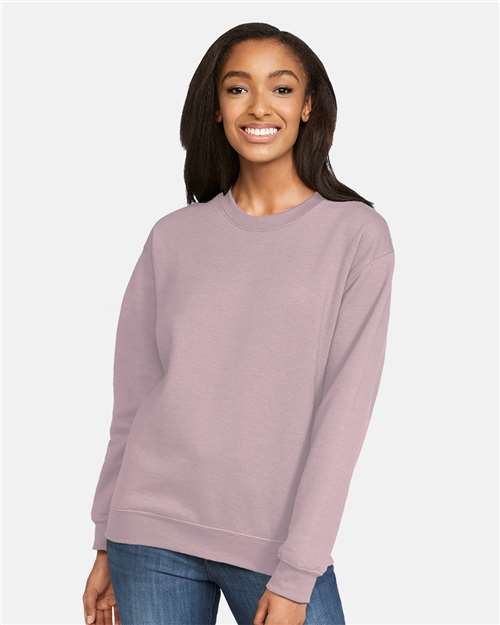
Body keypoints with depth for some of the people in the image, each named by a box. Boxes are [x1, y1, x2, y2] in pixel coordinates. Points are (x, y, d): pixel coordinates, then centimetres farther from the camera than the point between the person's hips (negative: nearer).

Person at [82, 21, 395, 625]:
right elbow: (134, 398, 9)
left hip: (281, 544, -2)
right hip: (151, 533, 2)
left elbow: (344, 410, -8)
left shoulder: (358, 235, -3)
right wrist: (107, 544, 8)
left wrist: (295, 576, -11)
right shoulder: (173, 237, 5)